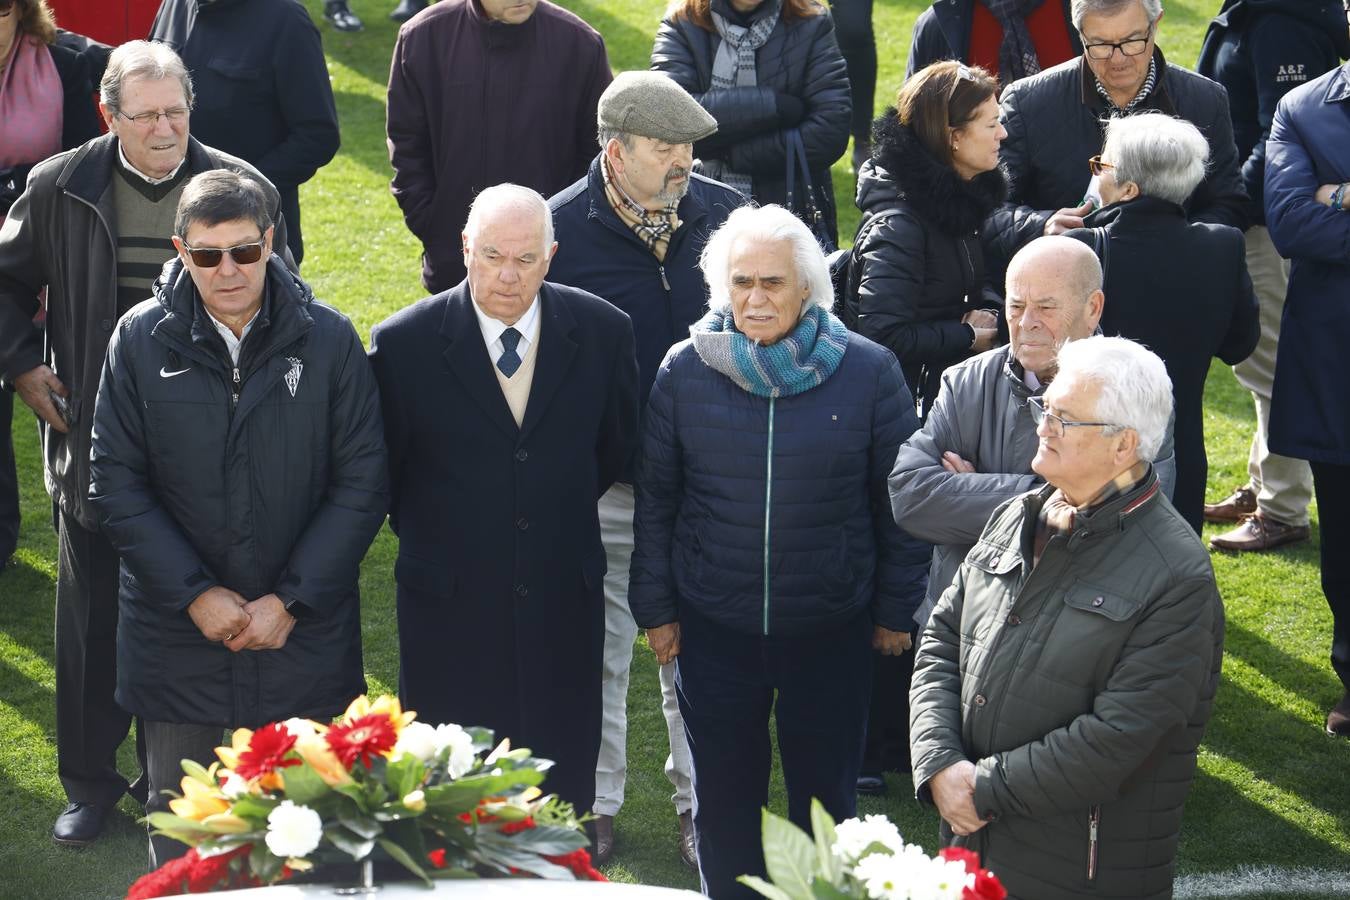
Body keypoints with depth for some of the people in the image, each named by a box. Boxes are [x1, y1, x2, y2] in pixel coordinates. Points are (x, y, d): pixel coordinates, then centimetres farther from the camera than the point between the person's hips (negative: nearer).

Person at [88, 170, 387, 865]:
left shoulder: (327, 338, -5)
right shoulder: (141, 339, -4)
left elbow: (362, 483, -6)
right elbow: (115, 486, -4)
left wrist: (290, 601, -11)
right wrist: (195, 594, -12)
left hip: (304, 632, 0)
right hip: (177, 638, 1)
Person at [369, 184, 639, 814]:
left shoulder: (602, 332, -4)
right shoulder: (404, 342, -10)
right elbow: (382, 468, 3)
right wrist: (427, 532, 9)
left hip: (564, 605, 2)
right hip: (451, 610, -1)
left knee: (562, 798, 10)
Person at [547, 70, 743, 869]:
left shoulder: (725, 213, -3)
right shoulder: (562, 227, -10)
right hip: (605, 481, -2)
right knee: (599, 648, 11)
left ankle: (701, 804, 27)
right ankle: (593, 804, 27)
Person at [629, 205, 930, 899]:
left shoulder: (868, 372, -8)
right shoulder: (686, 370, -5)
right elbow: (655, 497, 2)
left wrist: (896, 609, 0)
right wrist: (654, 607, 2)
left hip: (830, 630, -1)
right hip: (713, 627, 1)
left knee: (825, 792, 15)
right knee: (724, 797, 15)